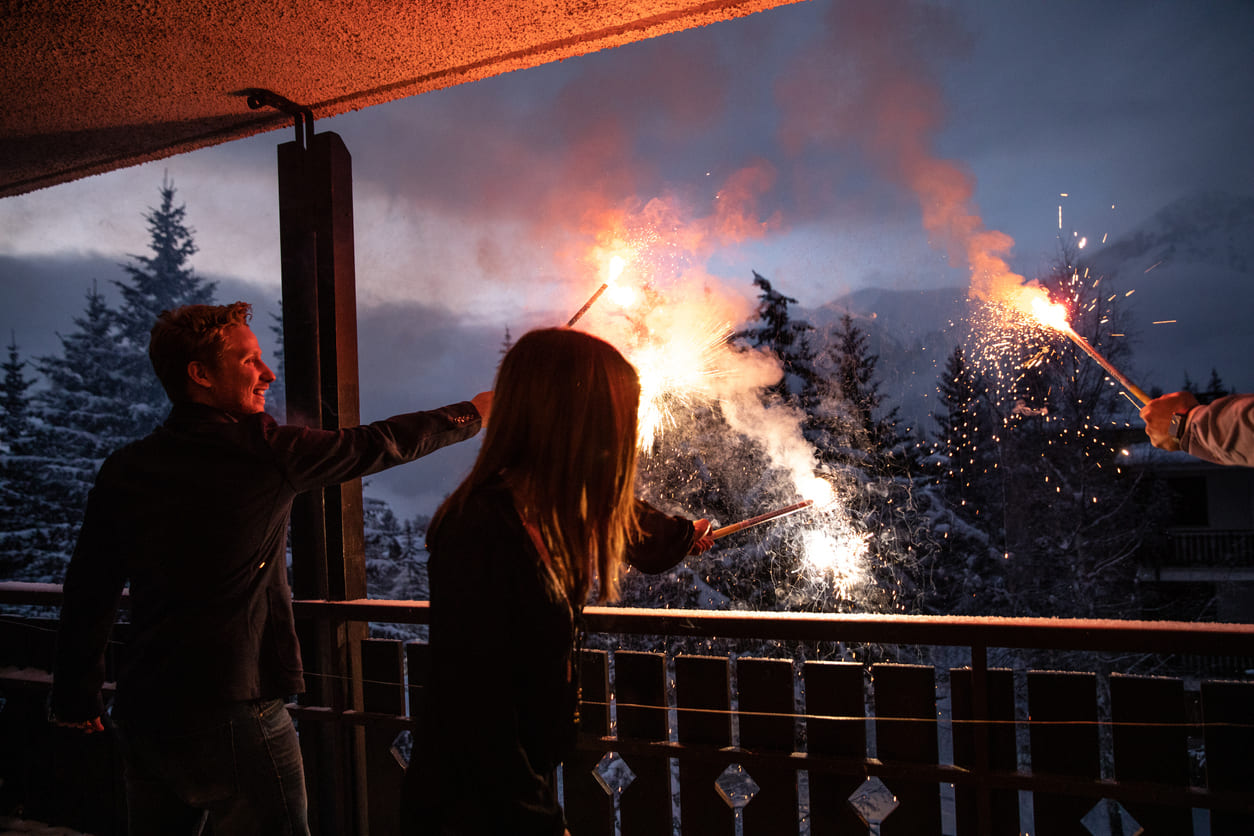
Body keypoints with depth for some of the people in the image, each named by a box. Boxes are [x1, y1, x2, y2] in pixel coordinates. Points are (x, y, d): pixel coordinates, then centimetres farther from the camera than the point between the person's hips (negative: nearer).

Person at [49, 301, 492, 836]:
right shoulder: (263, 452, -13)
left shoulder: (124, 469, 2)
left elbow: (89, 591, 7)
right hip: (230, 717, -6)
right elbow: (379, 444, -1)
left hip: (141, 717, 7)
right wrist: (473, 413, 15)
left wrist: (75, 696, 20)